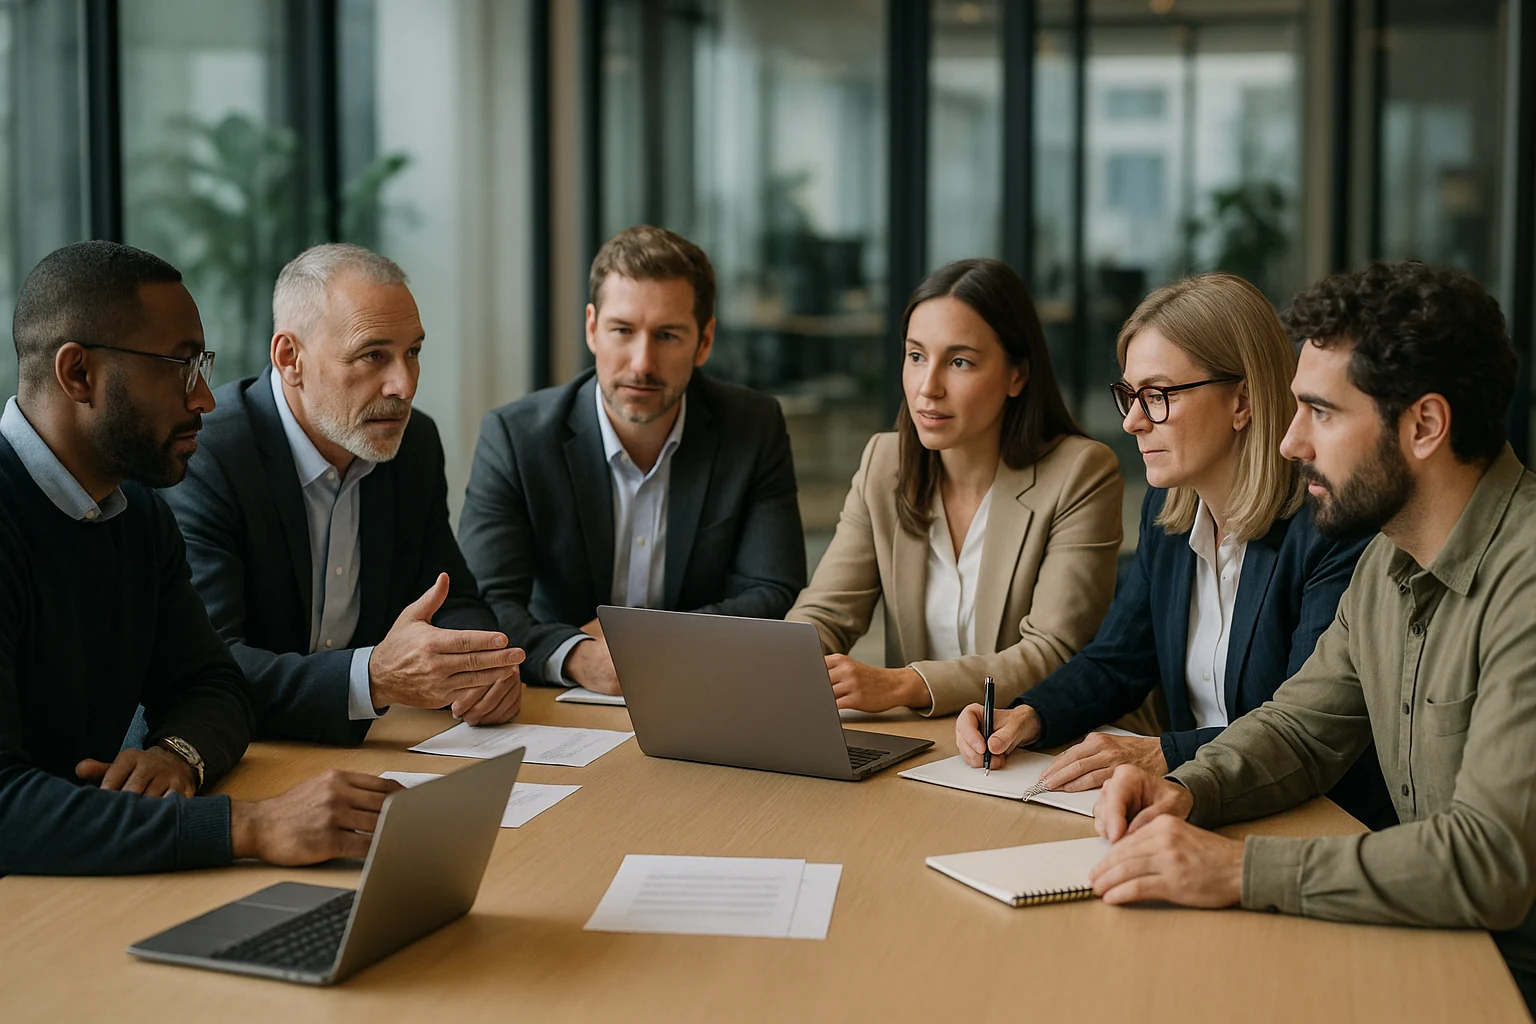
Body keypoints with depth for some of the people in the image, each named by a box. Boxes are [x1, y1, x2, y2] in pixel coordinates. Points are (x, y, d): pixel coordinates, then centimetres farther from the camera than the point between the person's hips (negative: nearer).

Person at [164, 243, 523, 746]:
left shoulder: (416, 444, 4)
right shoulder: (200, 458, -17)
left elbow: (452, 604, 10)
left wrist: (484, 666, -13)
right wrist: (372, 677, -38)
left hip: (363, 753, 4)